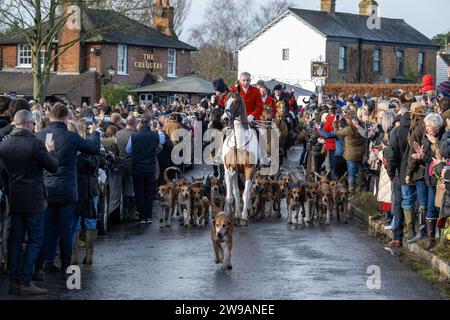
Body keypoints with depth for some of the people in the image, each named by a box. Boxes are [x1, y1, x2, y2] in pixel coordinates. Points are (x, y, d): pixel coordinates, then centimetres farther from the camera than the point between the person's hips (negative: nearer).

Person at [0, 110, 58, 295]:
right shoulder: (35, 144, -17)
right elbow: (53, 167, -9)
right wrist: (50, 151, 9)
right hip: (34, 200, -5)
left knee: (15, 239, 12)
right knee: (35, 240, 2)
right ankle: (25, 282, -3)